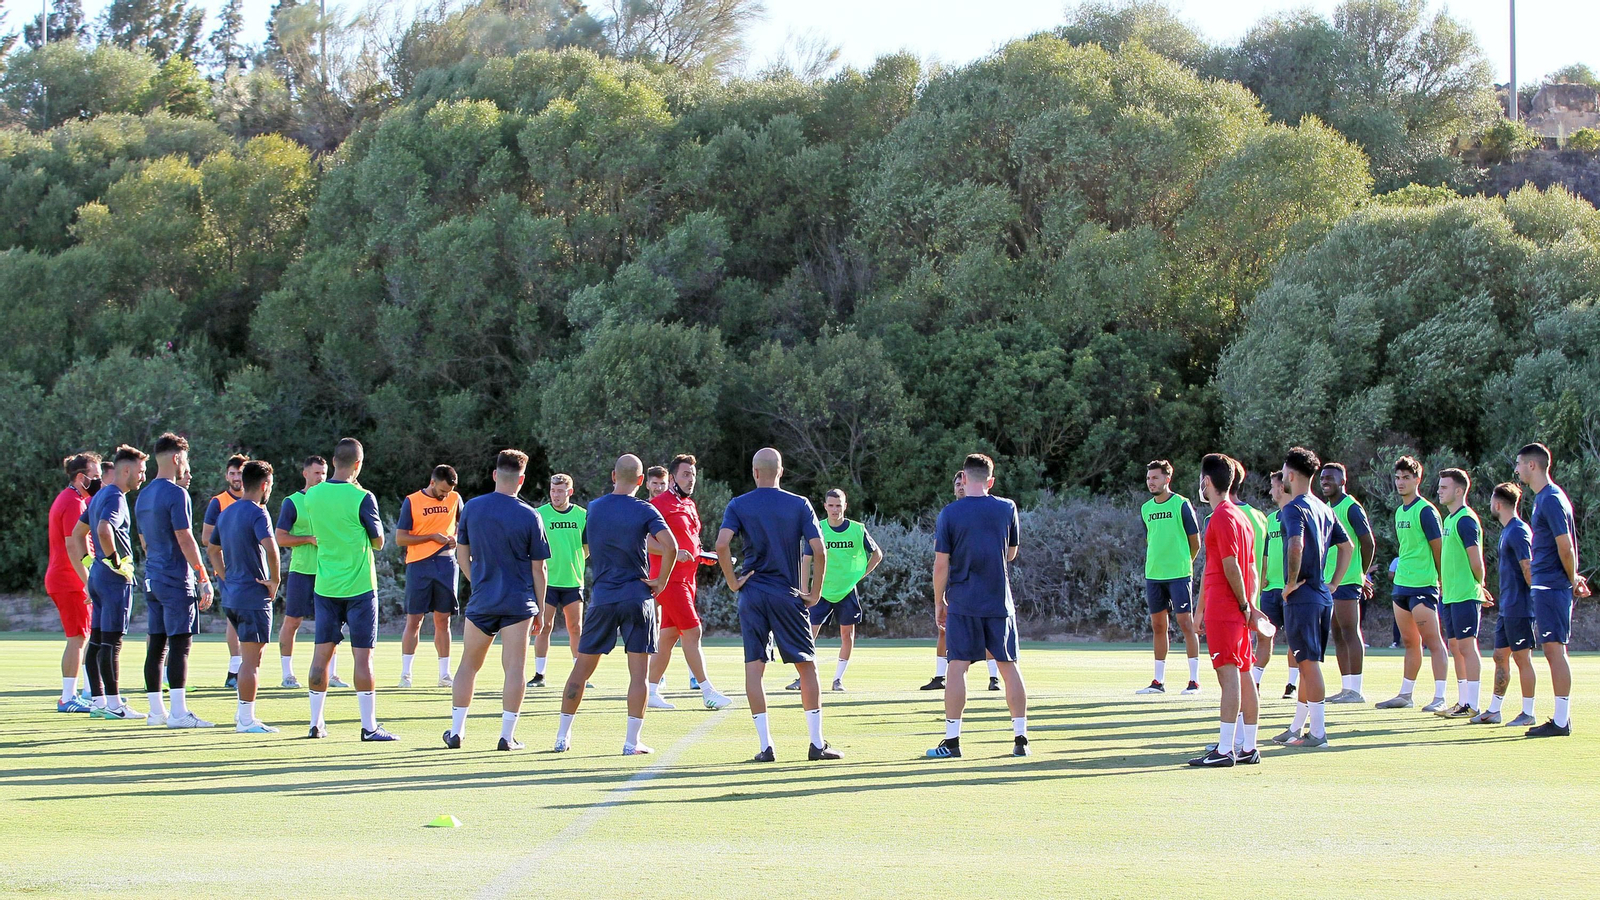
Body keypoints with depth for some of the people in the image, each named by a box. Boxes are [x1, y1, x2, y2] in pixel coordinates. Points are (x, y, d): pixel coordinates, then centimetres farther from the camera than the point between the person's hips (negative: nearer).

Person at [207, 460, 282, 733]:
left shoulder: (226, 513, 14)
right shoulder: (257, 513, -13)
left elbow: (212, 549, 24)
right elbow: (270, 547, -29)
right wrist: (275, 580, -16)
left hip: (231, 596, 9)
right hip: (254, 596, -9)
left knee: (252, 657, 20)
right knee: (251, 659, -5)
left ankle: (243, 713, 23)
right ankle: (246, 719, -3)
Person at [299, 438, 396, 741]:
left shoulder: (312, 495, 0)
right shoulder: (362, 498, -15)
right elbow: (378, 542, -3)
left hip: (325, 587, 5)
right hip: (359, 587, -5)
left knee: (321, 654, 9)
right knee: (362, 656, -2)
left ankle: (316, 723, 13)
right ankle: (369, 726, -2)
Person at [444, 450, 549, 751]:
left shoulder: (472, 508, 0)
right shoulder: (529, 516, -7)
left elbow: (462, 553, 9)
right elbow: (538, 568, -2)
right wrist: (540, 608, 7)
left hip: (481, 599, 2)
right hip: (519, 602, -2)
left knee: (469, 664, 13)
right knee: (515, 667, 0)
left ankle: (456, 731, 15)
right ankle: (507, 736, -3)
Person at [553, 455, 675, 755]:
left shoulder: (594, 508, 6)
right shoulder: (644, 511, -5)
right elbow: (670, 546, -18)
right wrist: (661, 581, -6)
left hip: (602, 598, 3)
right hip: (638, 597, -3)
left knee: (582, 668, 11)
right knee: (638, 671, 0)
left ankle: (563, 736, 14)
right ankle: (632, 741, -4)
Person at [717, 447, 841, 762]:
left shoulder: (739, 505, 2)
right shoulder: (800, 505, 2)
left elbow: (722, 544, -14)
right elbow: (819, 550, -6)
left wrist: (733, 581, -3)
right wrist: (815, 593, 3)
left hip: (752, 595, 0)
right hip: (788, 595, 0)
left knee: (754, 667, 2)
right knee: (806, 666, 7)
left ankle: (766, 745, -4)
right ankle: (817, 744, 5)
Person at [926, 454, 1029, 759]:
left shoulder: (949, 514, -5)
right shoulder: (1007, 509, 2)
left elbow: (941, 564, -5)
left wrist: (939, 602, 5)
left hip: (962, 604, -2)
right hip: (1000, 603, 2)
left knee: (958, 667, -1)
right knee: (1009, 666, 8)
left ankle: (952, 740, -3)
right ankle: (1021, 739, 9)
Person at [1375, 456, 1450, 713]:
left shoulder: (1425, 511, -10)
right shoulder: (1400, 512, 15)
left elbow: (1438, 548, -9)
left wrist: (1441, 580, -6)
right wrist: (1401, 572, 18)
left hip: (1423, 585, -8)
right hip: (1401, 584, 9)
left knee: (1432, 641, -8)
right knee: (1410, 642, 13)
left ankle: (1440, 698, -10)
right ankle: (1405, 695, 18)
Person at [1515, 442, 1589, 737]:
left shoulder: (1551, 500, -15)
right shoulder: (1543, 498, 16)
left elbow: (1565, 548, -17)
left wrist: (1572, 581, -6)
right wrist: (1573, 579, 14)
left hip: (1551, 587, -10)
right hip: (1544, 586, 10)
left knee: (1554, 648, -9)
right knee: (1552, 650, 11)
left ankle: (1561, 721, -8)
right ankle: (1562, 718, 15)